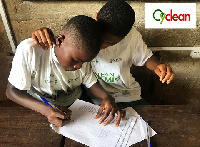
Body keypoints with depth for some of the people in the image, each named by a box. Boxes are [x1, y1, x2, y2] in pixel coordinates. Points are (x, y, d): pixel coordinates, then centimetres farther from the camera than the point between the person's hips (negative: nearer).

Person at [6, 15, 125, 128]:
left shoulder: (80, 54, -10)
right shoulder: (29, 51, -24)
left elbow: (90, 83, 2)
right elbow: (12, 91, -17)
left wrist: (107, 97, -19)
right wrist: (46, 109, -32)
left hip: (77, 109, 3)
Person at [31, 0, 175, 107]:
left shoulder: (131, 35, -9)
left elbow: (145, 57, 7)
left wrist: (157, 66, -16)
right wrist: (44, 34, -28)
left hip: (128, 96, 3)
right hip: (93, 100, -2)